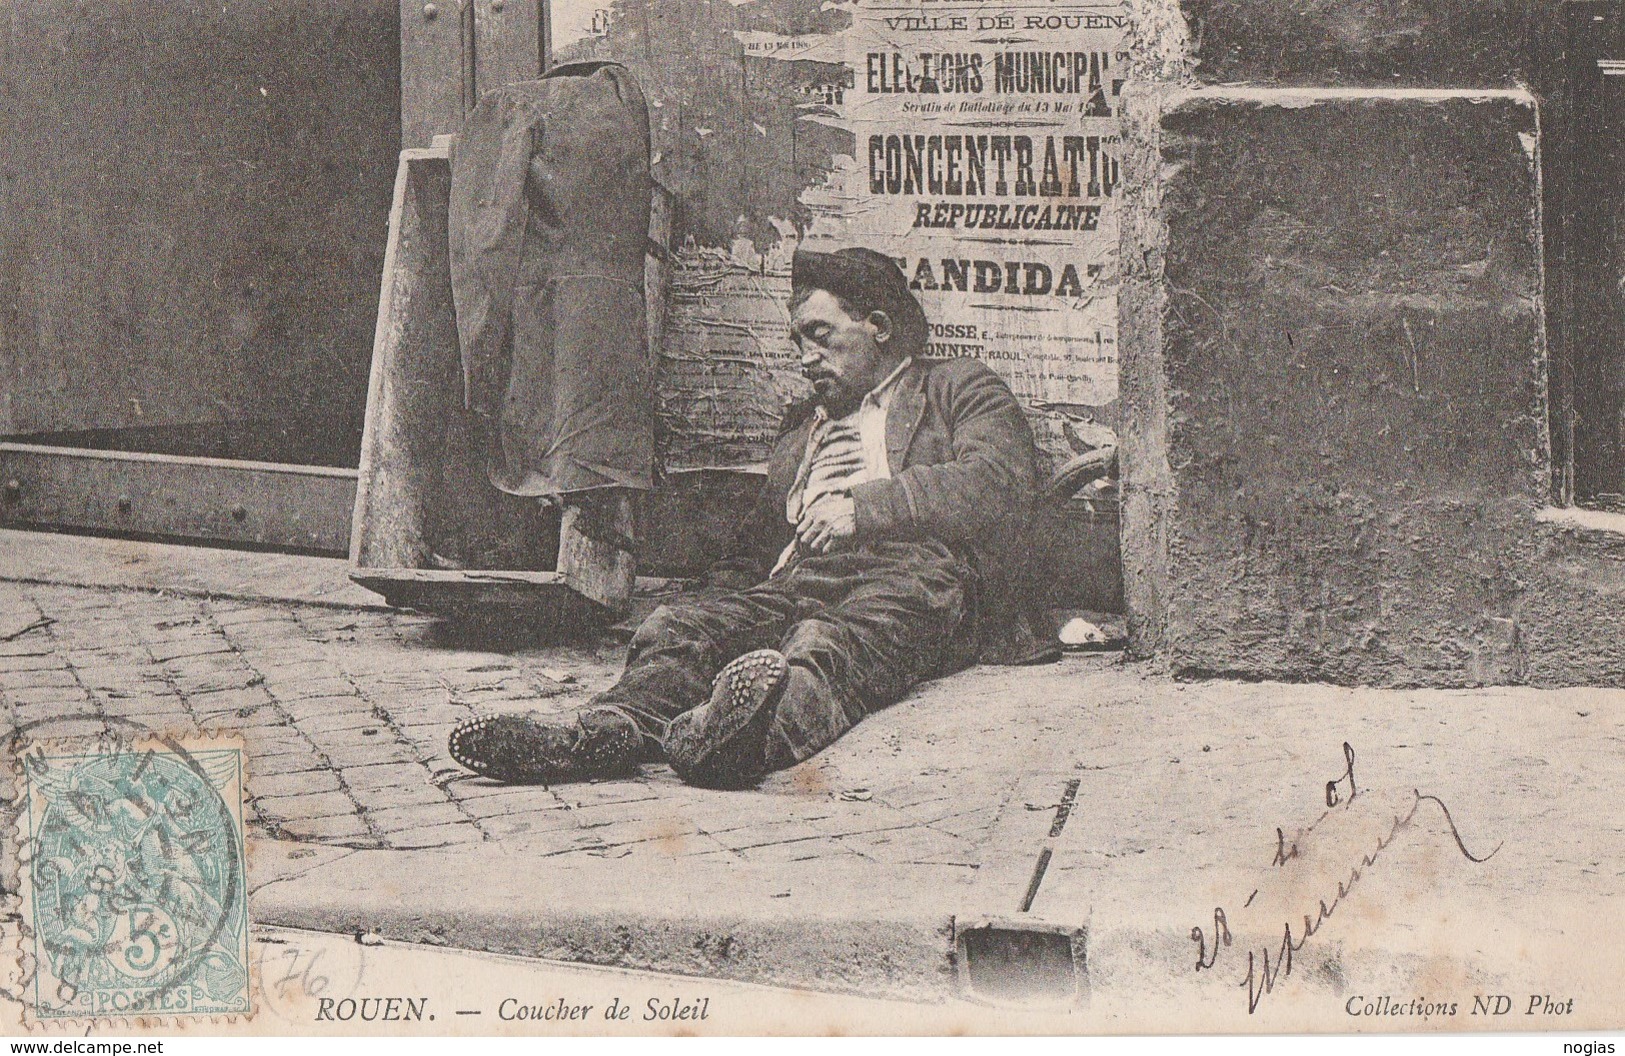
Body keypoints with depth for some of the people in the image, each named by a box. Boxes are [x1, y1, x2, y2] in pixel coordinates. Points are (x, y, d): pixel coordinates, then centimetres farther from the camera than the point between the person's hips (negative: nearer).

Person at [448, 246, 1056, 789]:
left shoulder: (959, 391, 20)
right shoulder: (804, 424, 39)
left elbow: (1001, 483, -1)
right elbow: (754, 550, 33)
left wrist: (865, 506, -12)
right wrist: (720, 602, 9)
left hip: (912, 572, -6)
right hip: (799, 584, 6)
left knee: (829, 641, -41)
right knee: (680, 628, -26)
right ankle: (611, 729, -53)